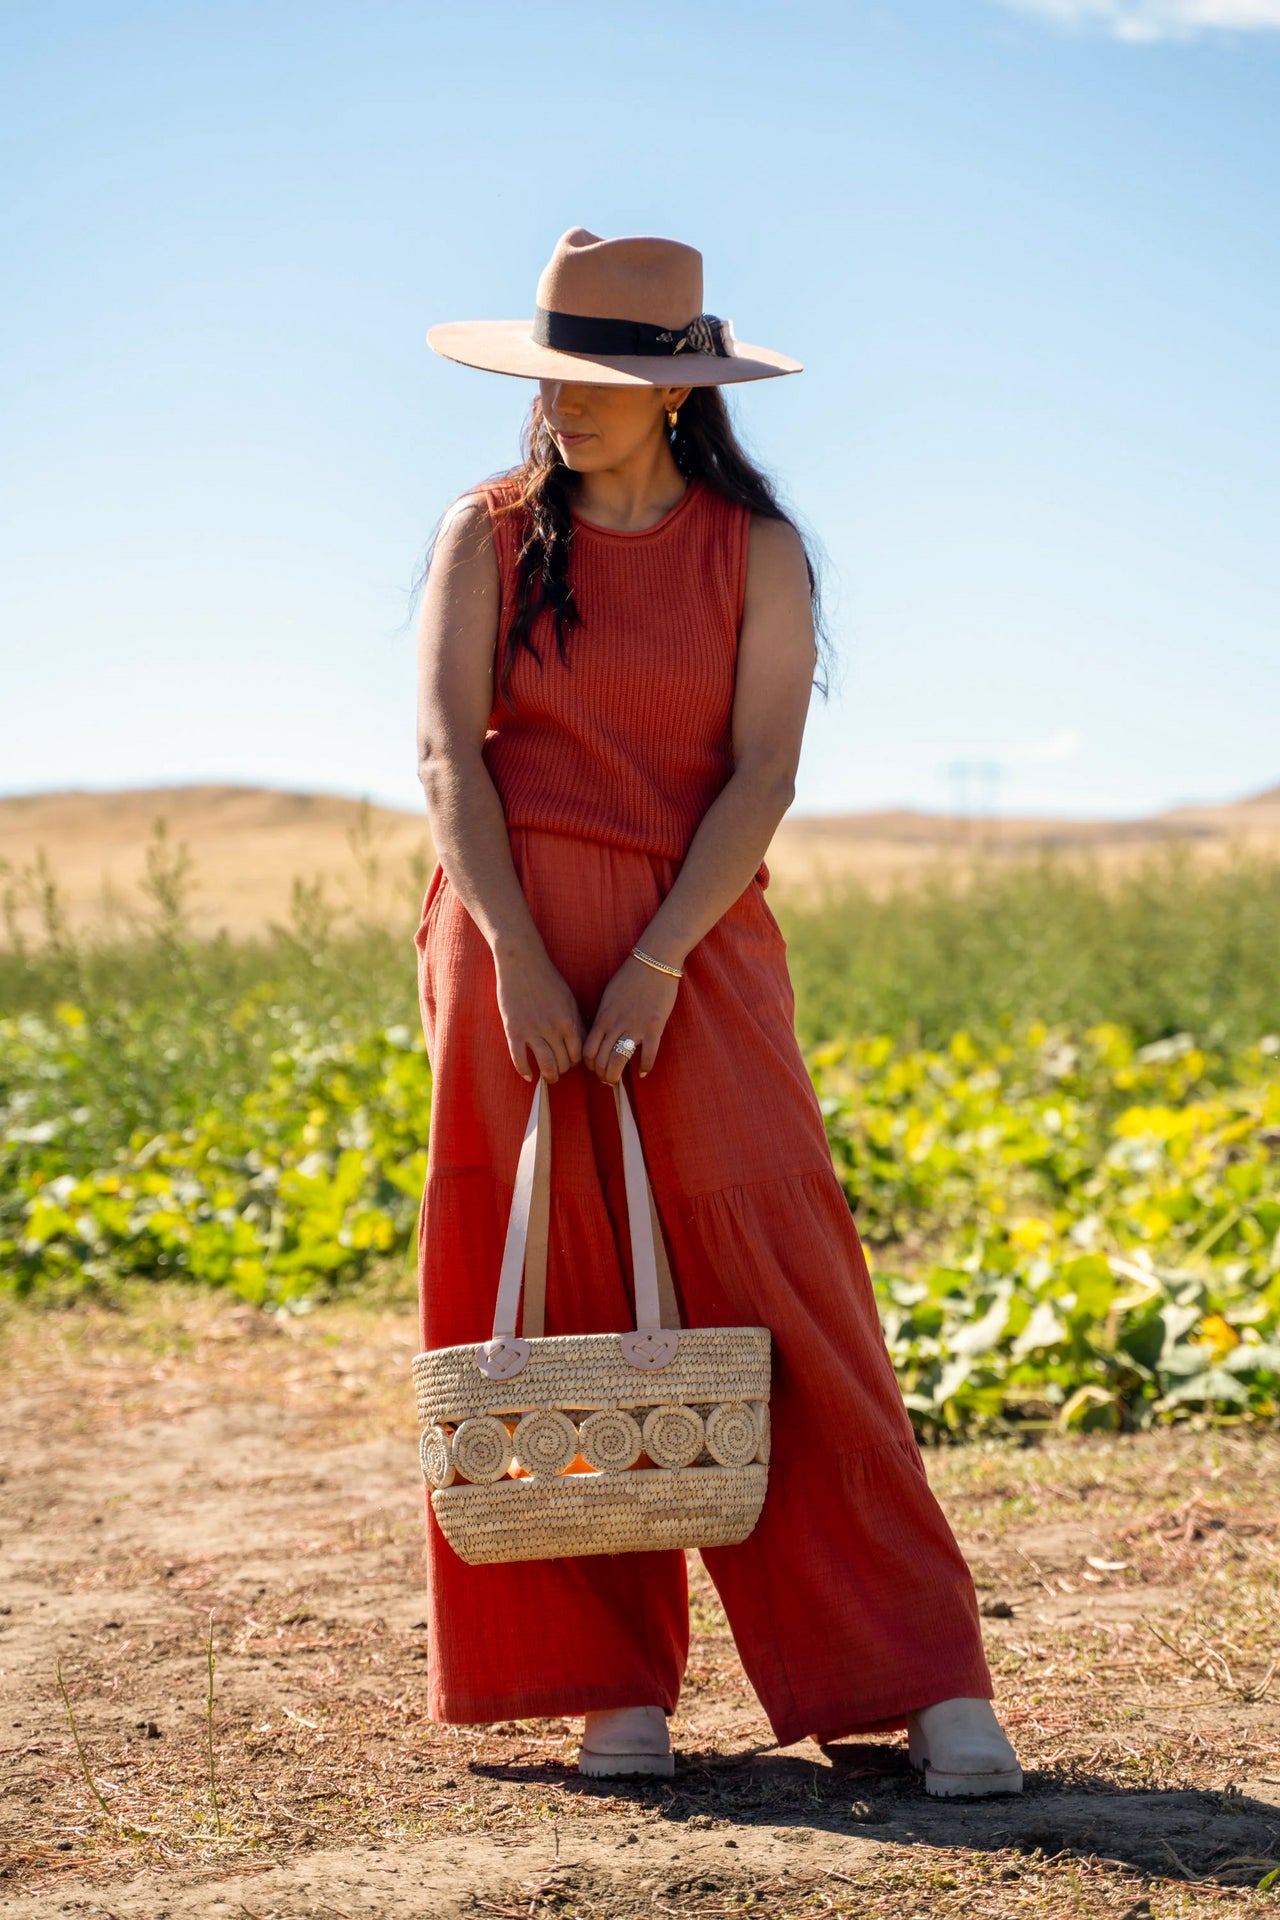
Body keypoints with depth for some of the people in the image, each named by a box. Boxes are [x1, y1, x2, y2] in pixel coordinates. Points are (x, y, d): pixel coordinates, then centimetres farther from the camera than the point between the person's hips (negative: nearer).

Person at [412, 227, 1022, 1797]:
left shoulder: (757, 551, 4)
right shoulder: (488, 536, 7)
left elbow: (765, 774, -4)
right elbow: (446, 747, -3)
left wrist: (656, 962, -16)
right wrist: (518, 955, -15)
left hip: (695, 944, -1)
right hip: (513, 932, 1)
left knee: (776, 1295, -7)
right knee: (555, 1308, 0)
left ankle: (929, 1685, -4)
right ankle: (615, 1685, 10)